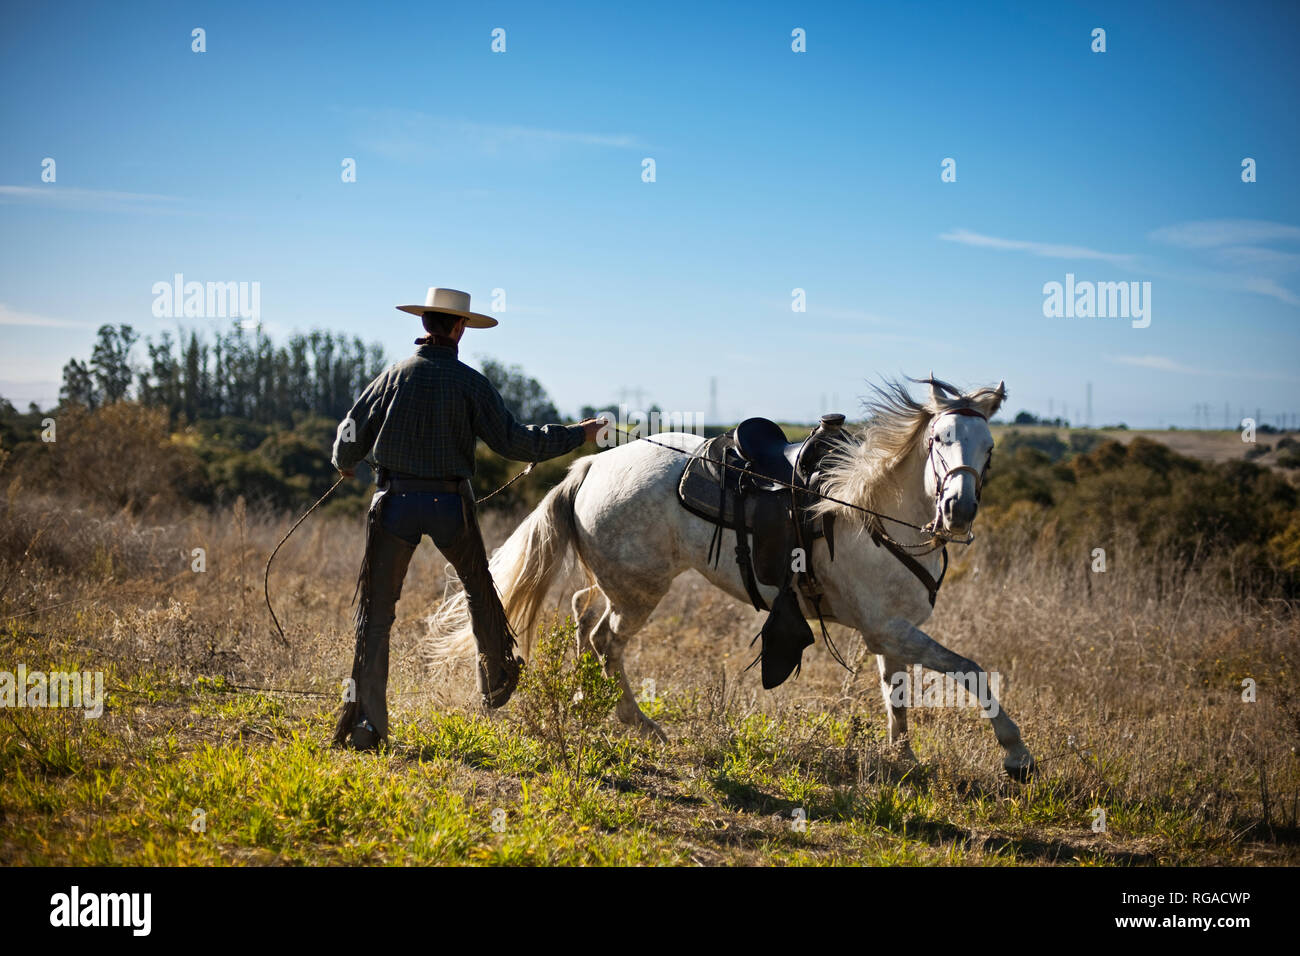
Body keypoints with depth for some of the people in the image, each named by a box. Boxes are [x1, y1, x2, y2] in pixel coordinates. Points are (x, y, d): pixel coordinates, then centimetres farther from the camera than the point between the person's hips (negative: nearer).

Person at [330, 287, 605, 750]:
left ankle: (365, 719, -5)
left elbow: (352, 434, 4)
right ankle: (497, 680, 43)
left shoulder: (395, 375, -1)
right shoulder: (470, 382, -5)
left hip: (395, 501, 0)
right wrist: (576, 434, 5)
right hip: (450, 504, 0)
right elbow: (512, 441, -6)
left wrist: (344, 464, 28)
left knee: (376, 610, 4)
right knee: (479, 588, 26)